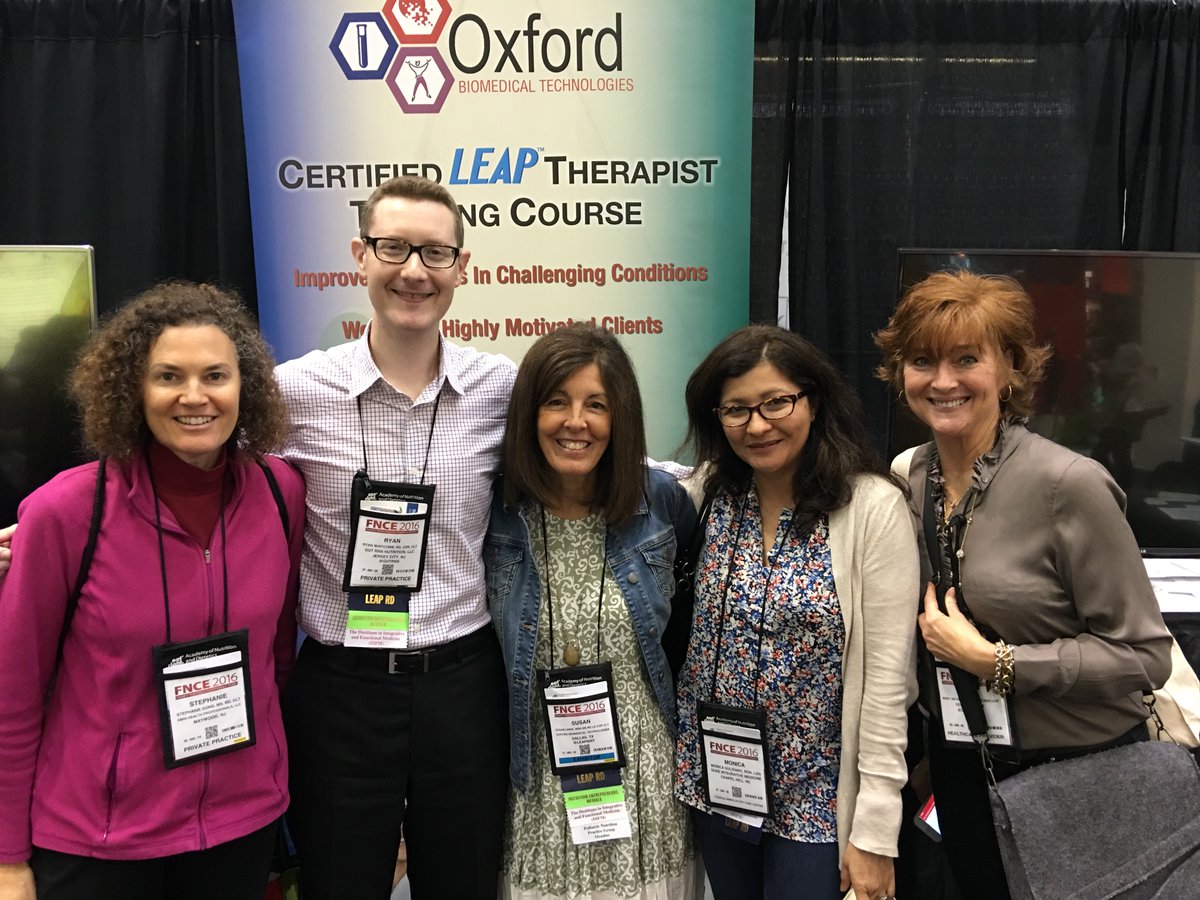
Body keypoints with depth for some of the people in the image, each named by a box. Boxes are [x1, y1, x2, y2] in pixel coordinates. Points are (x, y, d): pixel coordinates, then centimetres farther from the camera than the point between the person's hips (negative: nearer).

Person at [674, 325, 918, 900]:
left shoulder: (872, 506, -15)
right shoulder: (708, 494, -2)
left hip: (816, 798, -4)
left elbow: (887, 676, -14)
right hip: (714, 785, 4)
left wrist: (875, 830, -13)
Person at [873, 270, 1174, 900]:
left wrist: (994, 661, -23)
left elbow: (1144, 654, -19)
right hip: (961, 768, 5)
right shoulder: (908, 476, -4)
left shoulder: (1068, 485, -22)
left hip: (1080, 772, -5)